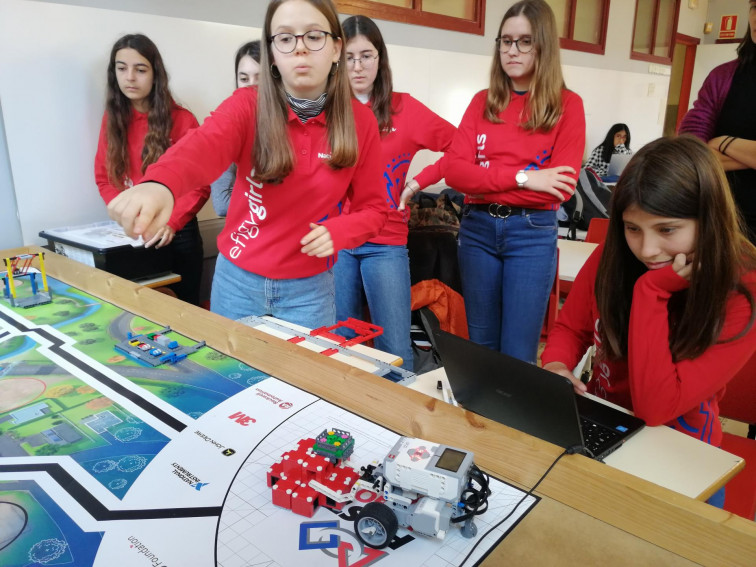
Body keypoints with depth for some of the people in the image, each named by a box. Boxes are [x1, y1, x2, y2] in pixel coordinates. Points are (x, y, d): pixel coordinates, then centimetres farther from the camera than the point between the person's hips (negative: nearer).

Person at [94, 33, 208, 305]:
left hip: (178, 233, -3)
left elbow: (199, 185, -9)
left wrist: (171, 223, -21)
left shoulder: (182, 120, -7)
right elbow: (103, 177, 8)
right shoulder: (113, 118, 5)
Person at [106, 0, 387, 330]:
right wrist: (159, 184, -54)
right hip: (239, 280, 0)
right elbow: (205, 145, -33)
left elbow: (373, 208, 0)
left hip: (310, 288, 0)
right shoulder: (247, 105, -11)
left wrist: (336, 232, -21)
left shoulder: (360, 121, -7)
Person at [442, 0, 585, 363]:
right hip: (477, 229, 3)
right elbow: (454, 169, -4)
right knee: (481, 347, 14)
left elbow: (561, 187, -11)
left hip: (532, 233, -3)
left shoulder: (567, 105, 0)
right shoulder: (483, 102, 9)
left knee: (518, 355, 3)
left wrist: (485, 183, -12)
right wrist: (520, 177, -15)